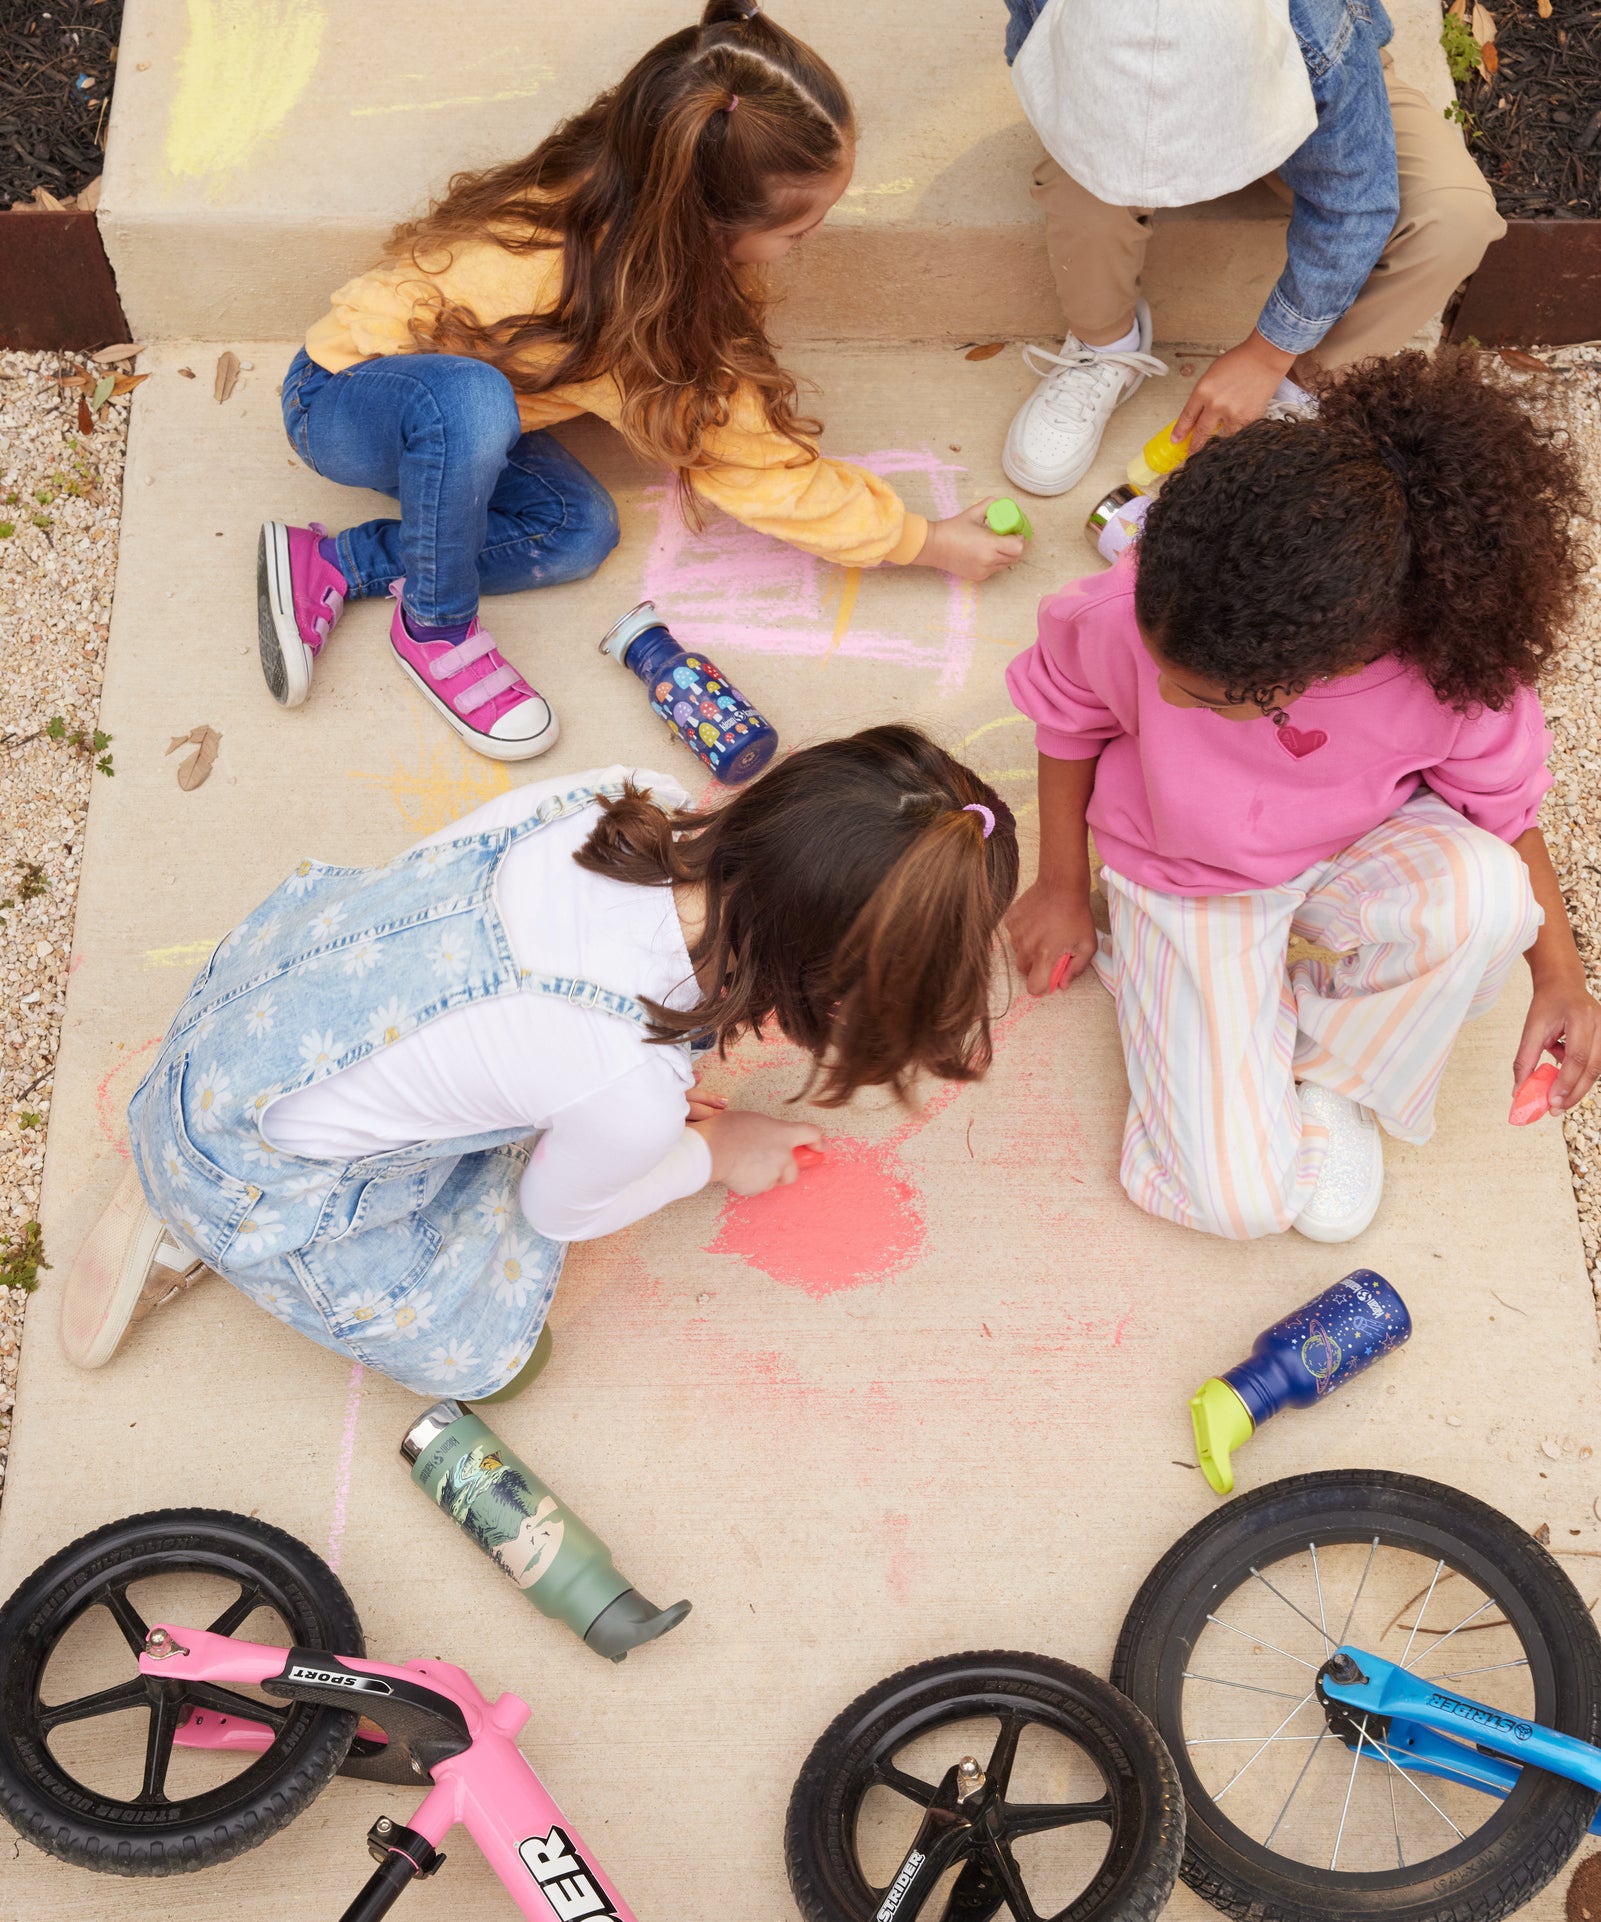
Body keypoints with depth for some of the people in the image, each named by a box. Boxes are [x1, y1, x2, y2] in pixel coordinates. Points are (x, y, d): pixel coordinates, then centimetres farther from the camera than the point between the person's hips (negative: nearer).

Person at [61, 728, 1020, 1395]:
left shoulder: (628, 800, -21)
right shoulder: (635, 1091, -36)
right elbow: (564, 1211, -10)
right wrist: (713, 1154, 10)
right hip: (252, 1166, -5)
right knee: (480, 1351, 14)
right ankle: (194, 1228, 15)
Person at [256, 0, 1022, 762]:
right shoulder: (620, 310, -34)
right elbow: (756, 469, -23)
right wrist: (929, 543, -15)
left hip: (432, 401, 8)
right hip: (338, 403, -8)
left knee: (578, 532, -14)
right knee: (470, 400, -40)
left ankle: (332, 566, -4)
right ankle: (434, 625, -15)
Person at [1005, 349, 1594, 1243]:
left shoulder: (1452, 667, -33)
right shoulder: (1133, 618, -34)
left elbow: (1503, 802, -8)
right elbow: (1068, 709, -8)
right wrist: (1063, 883, 2)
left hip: (1359, 856, 1)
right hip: (1186, 886, -1)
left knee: (1483, 893, -37)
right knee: (1239, 1198, -13)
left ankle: (1335, 1074, -5)